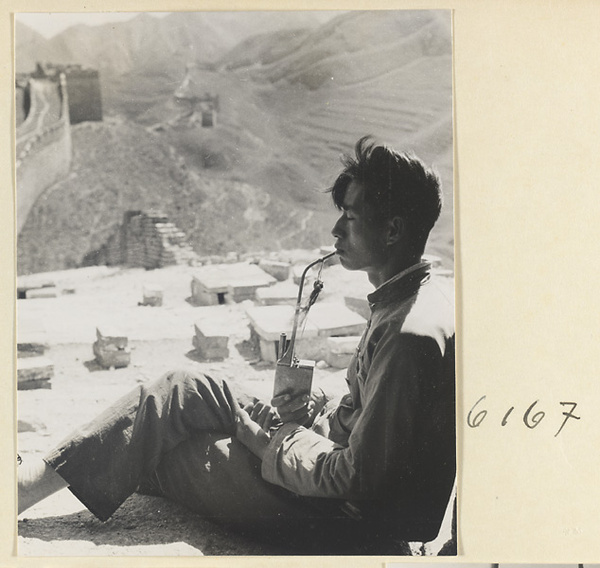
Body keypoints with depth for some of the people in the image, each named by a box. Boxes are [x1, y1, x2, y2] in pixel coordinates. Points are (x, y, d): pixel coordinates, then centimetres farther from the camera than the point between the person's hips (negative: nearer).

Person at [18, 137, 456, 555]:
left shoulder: (411, 336, -28)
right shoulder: (418, 295, 6)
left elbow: (359, 479, -26)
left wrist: (266, 441, -13)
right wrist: (314, 414, 0)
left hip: (356, 521, -9)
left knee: (153, 456, -5)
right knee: (189, 392, 8)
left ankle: (30, 487, 13)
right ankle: (31, 483, 15)